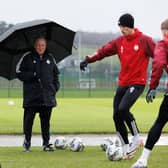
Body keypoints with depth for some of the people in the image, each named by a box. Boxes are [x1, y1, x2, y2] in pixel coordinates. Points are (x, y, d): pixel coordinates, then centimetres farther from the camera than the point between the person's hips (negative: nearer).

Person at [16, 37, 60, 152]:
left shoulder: (50, 58, 13)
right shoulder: (27, 58, 2)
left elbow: (56, 73, 20)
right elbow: (19, 73, 0)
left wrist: (55, 87, 7)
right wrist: (32, 75, -14)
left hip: (47, 95, 2)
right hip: (31, 95, -2)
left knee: (46, 120, 3)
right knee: (29, 118, -2)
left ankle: (46, 143, 8)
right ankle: (27, 140, 15)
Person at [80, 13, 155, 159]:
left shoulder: (144, 40, -7)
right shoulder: (119, 42, 7)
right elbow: (103, 51, 3)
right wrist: (88, 59, -9)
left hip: (137, 83, -6)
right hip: (123, 83, 6)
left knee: (123, 109, -24)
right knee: (117, 116, 1)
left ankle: (136, 137, -3)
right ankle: (127, 148, 15)